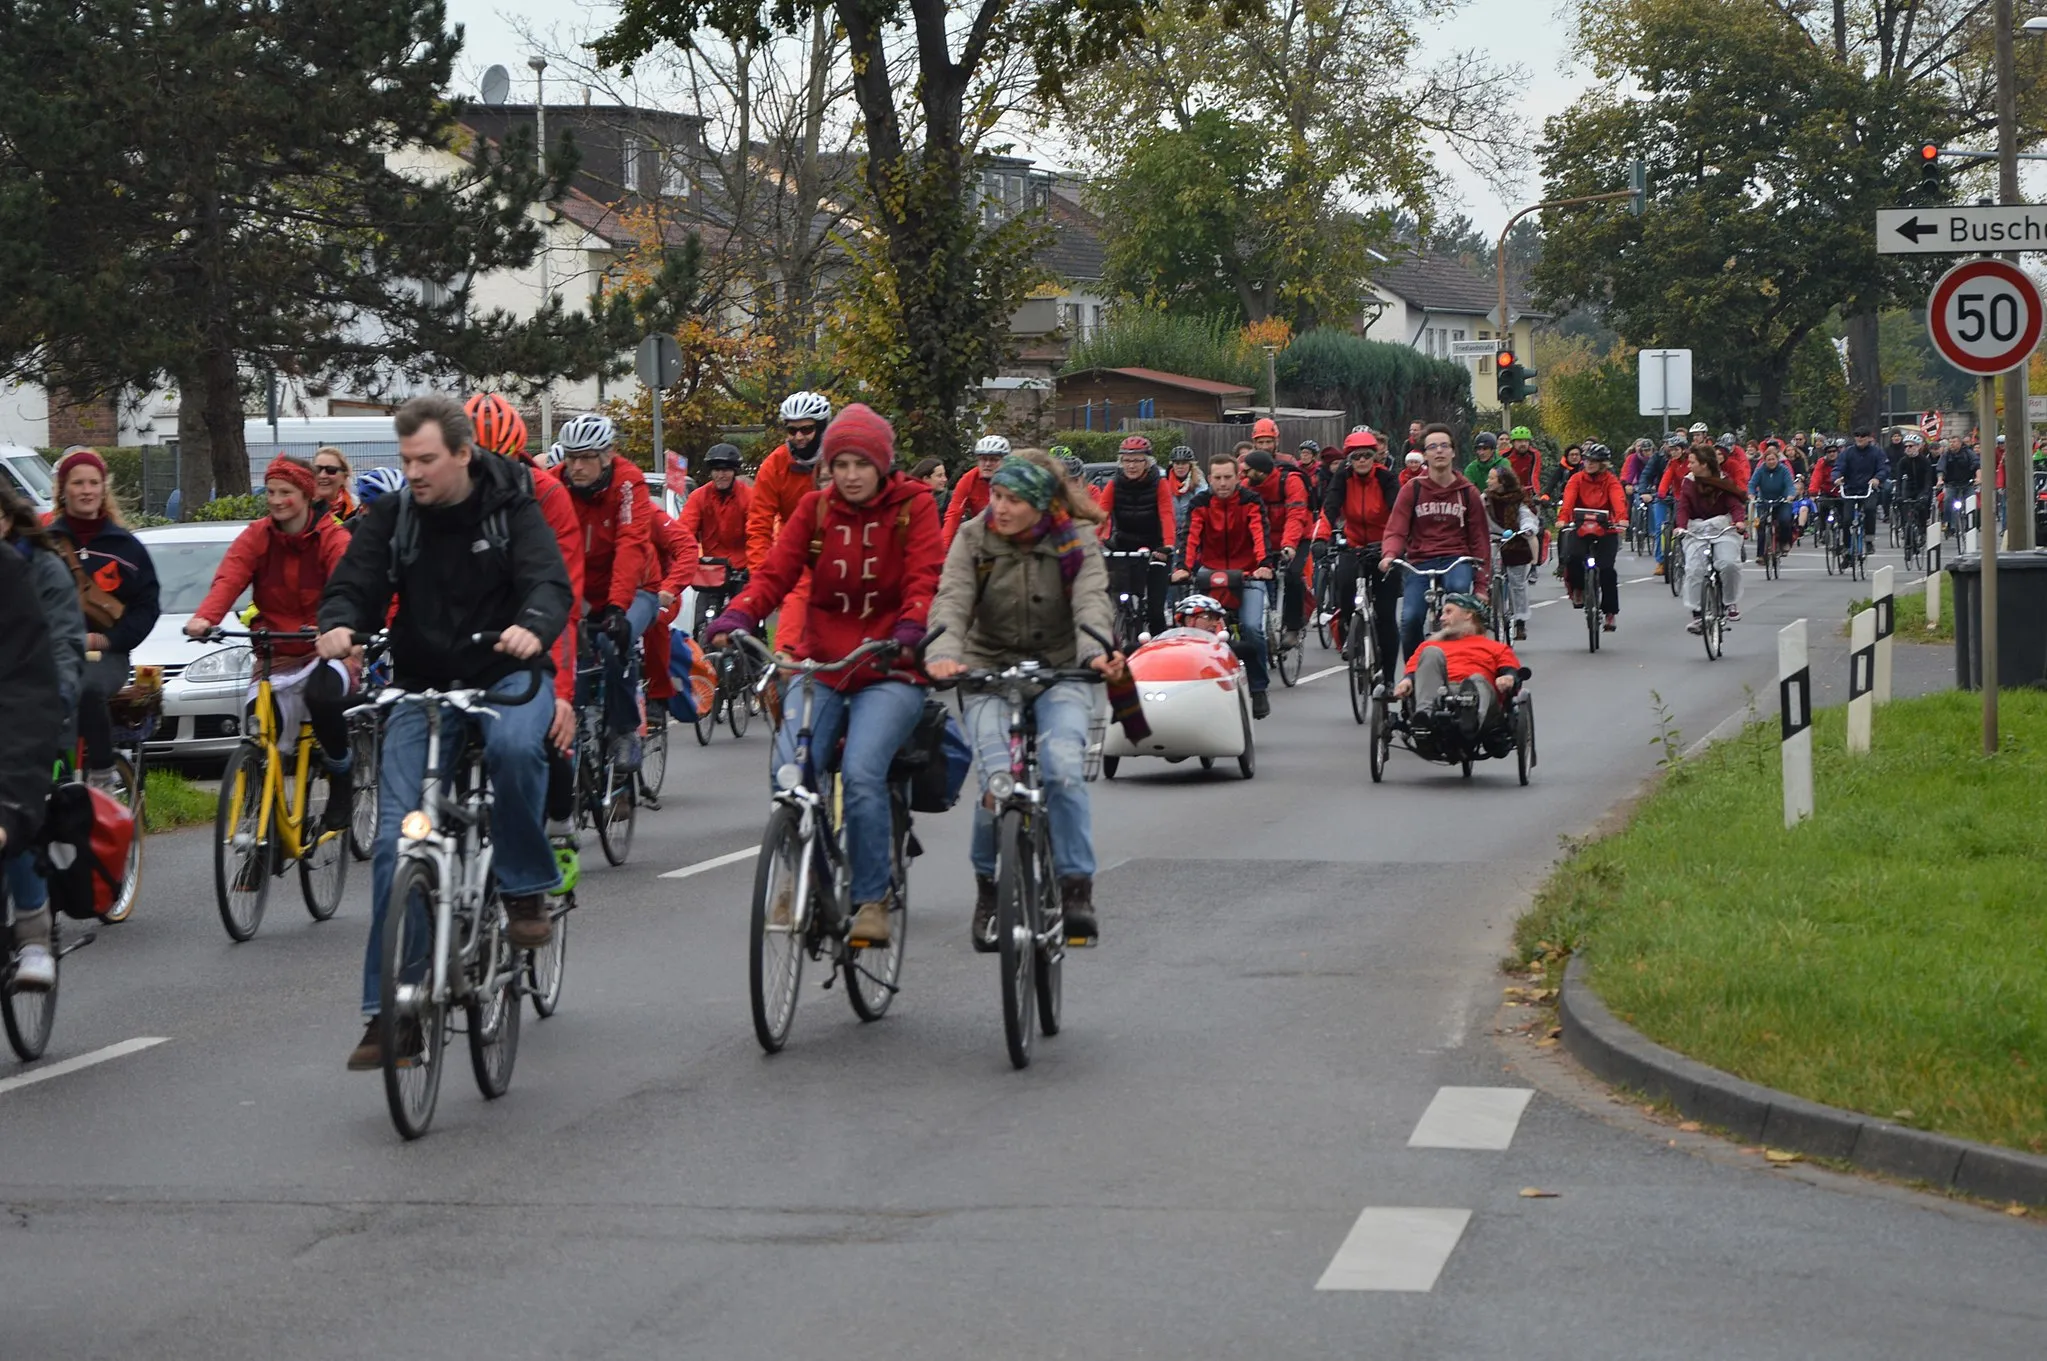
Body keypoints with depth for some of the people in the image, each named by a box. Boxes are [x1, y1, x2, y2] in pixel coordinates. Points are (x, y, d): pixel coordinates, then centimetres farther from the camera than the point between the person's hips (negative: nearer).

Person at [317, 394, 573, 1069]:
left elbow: (550, 582, -17)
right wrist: (339, 624, -29)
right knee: (395, 840, -9)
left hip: (506, 679, -2)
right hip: (421, 689, 2)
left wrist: (533, 628, -41)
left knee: (514, 744, -38)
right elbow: (354, 583, -5)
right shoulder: (391, 515, 1)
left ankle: (526, 888, -15)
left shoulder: (512, 508, -6)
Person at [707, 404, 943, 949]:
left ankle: (872, 898, -12)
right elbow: (775, 572, -1)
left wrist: (910, 630, -29)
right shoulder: (815, 509, 8)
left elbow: (925, 580, -9)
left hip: (888, 672, -3)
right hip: (820, 664, 3)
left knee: (861, 772, -26)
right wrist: (736, 617, -20)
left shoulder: (912, 505, 1)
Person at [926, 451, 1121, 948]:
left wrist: (1097, 651, -41)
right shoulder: (973, 538, -3)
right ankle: (988, 888, 2)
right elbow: (952, 601, -16)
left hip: (1060, 673, 0)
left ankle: (1076, 888, -13)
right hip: (989, 672, 0)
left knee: (1063, 768, -26)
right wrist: (944, 654, -38)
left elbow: (1092, 602, -19)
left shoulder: (1076, 542, -3)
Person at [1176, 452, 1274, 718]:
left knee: (1252, 629, -18)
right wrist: (1183, 567, -33)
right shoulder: (1200, 504, -3)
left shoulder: (1250, 501, -6)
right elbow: (1191, 536, -16)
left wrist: (1264, 565, -37)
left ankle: (1259, 690, -6)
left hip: (1248, 574, -2)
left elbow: (1260, 534, -20)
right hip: (1210, 571, 2)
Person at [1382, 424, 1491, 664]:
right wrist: (1390, 555, -24)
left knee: (1458, 588, -35)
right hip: (1420, 562, 0)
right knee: (1410, 619, -21)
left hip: (1456, 561, 0)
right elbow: (1396, 530, -1)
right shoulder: (1412, 490, 5)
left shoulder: (1468, 493, 8)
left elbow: (1479, 539, 10)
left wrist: (1482, 584, 2)